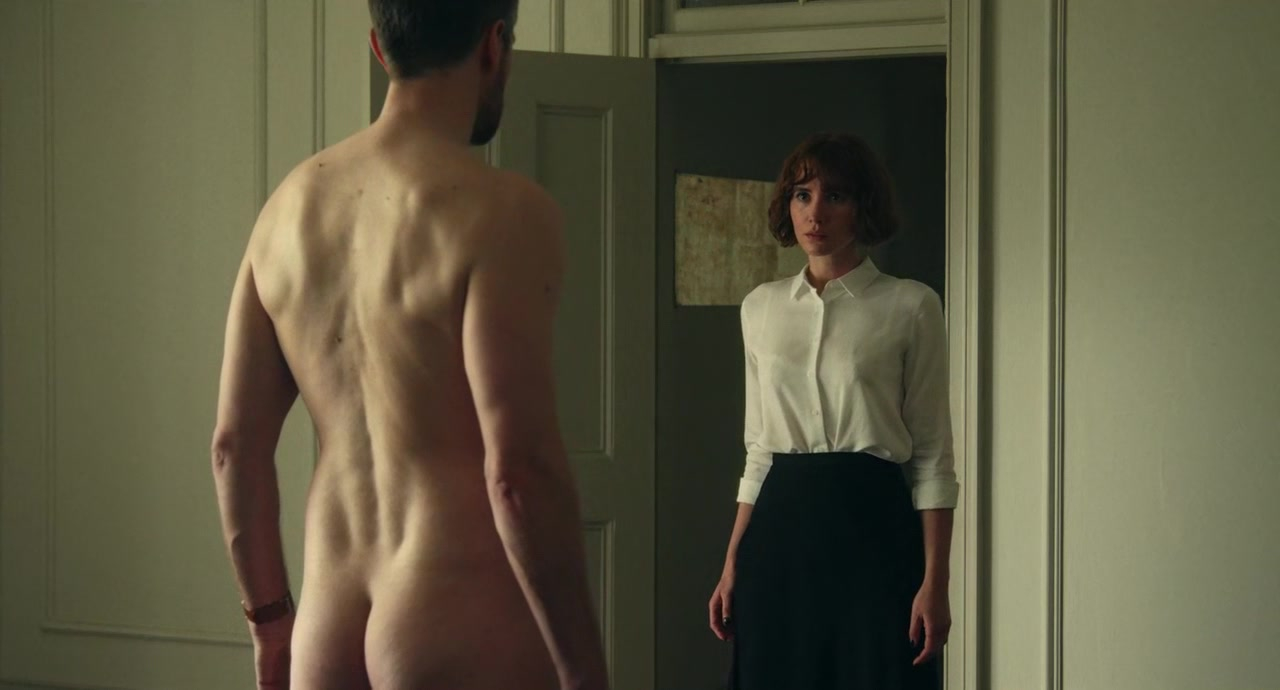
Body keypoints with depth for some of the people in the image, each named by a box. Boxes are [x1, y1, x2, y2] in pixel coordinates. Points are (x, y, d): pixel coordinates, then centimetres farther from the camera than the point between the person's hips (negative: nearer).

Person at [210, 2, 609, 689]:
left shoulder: (290, 204, 7)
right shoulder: (501, 213, -13)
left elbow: (234, 444, 10)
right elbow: (520, 470, -18)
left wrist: (270, 618, 21)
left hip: (326, 633, 7)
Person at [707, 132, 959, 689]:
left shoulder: (910, 307, -2)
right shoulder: (761, 307, 11)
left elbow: (932, 456, -3)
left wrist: (935, 581, -9)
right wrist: (731, 566, 10)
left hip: (872, 526, -4)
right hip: (781, 529, 4)